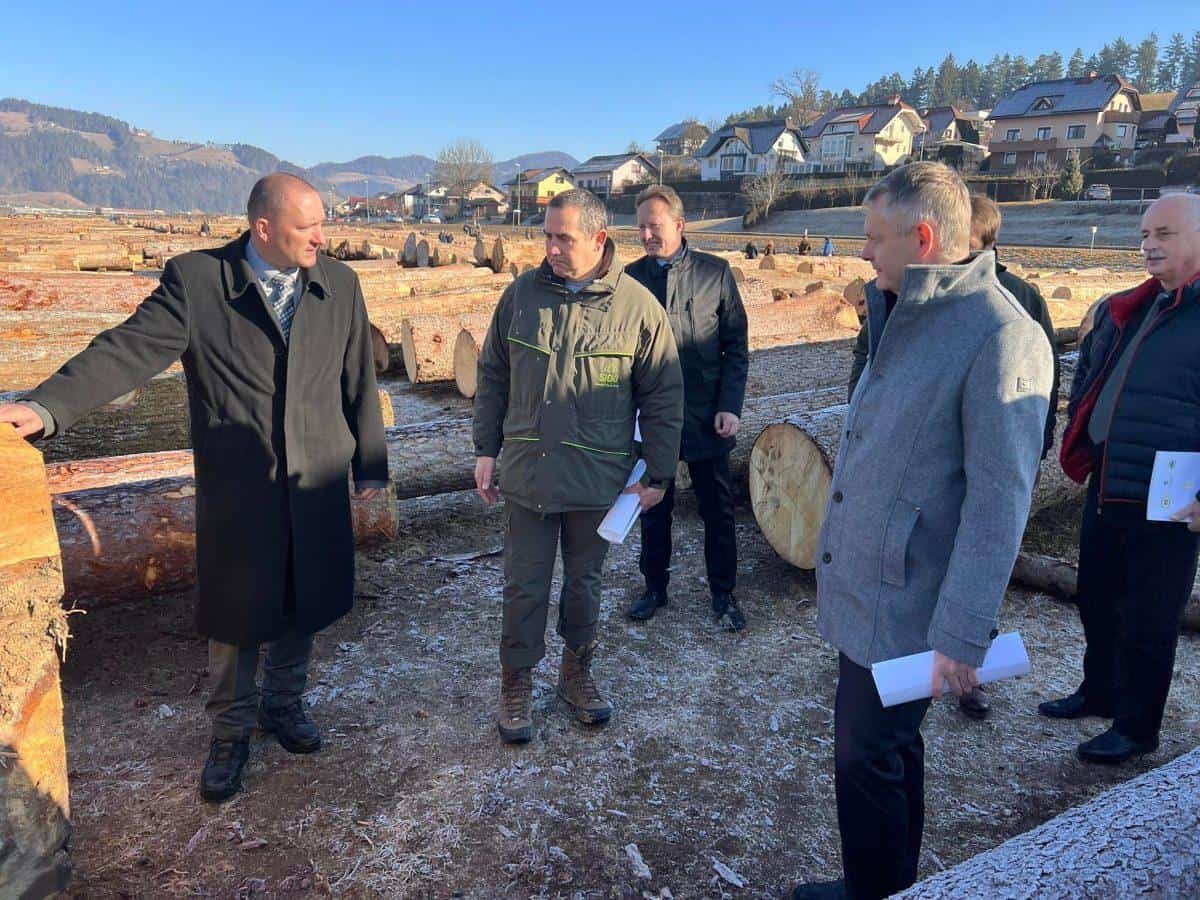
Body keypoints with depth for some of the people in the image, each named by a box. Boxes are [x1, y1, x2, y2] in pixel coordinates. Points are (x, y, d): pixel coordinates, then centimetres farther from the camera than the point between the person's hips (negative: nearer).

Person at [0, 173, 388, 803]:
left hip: (317, 487, 3)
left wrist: (371, 466, 9)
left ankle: (284, 705, 42)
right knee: (234, 615, 12)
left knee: (301, 607, 17)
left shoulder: (339, 285, 0)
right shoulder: (196, 280, -9)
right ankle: (231, 732, 34)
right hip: (235, 488, -2)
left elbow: (358, 383, 5)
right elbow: (129, 349, -18)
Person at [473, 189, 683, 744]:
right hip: (527, 474, 1)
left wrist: (658, 474, -3)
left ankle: (577, 672, 37)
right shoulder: (522, 294, -1)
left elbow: (663, 398, -2)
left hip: (598, 478, -1)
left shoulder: (638, 306, -7)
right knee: (524, 587, 10)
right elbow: (492, 377, 7)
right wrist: (486, 450, 5)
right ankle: (517, 684, 28)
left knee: (584, 583, 16)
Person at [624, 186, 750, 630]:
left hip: (705, 417, -1)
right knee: (654, 508, 13)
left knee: (718, 510, 8)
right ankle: (655, 588, 30)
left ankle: (723, 594, 24)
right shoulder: (631, 276, 2)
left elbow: (736, 346, 0)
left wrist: (730, 406, -8)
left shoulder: (715, 272, -2)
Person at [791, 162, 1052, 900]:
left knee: (869, 758, 5)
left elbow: (1000, 500, -23)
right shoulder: (903, 315, 9)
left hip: (906, 605, -9)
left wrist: (961, 635, -23)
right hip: (863, 587, 9)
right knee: (887, 746, 22)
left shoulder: (1001, 336, -20)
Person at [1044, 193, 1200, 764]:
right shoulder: (1122, 309, 10)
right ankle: (1099, 691, 42)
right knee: (1096, 599, 21)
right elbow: (1086, 375, 23)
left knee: (1147, 621, 7)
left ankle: (1137, 727, 26)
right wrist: (1079, 445, 16)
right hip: (1105, 489, 7)